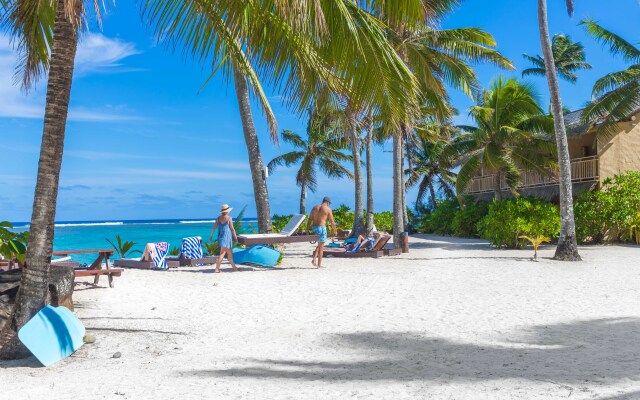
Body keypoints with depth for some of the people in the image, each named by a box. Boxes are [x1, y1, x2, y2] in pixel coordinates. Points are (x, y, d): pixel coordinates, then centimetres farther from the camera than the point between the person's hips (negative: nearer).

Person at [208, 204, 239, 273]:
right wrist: (235, 238, 1)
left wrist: (211, 236, 12)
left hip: (220, 236, 7)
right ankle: (217, 268, -12)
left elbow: (214, 227, 5)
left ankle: (234, 266, 29)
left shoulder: (218, 218, 6)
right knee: (222, 253, -6)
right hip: (226, 237, -7)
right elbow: (232, 229, -7)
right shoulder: (229, 218, -9)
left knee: (229, 252, 17)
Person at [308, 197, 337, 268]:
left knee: (319, 244, 22)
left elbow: (310, 220, 9)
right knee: (321, 247, 4)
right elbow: (332, 222, -1)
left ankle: (314, 259, 6)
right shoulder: (328, 209, -2)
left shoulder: (315, 208, 12)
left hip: (314, 227, 5)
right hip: (322, 228, -5)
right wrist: (335, 230, 13)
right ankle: (319, 264, 7)